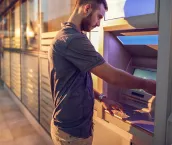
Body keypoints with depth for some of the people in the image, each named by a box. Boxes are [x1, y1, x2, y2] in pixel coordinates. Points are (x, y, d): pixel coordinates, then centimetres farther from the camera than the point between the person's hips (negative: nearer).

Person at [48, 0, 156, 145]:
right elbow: (112, 76, -23)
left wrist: (101, 98, 12)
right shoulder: (74, 39, -24)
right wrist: (146, 84, -7)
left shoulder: (65, 36, 10)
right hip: (73, 131, -9)